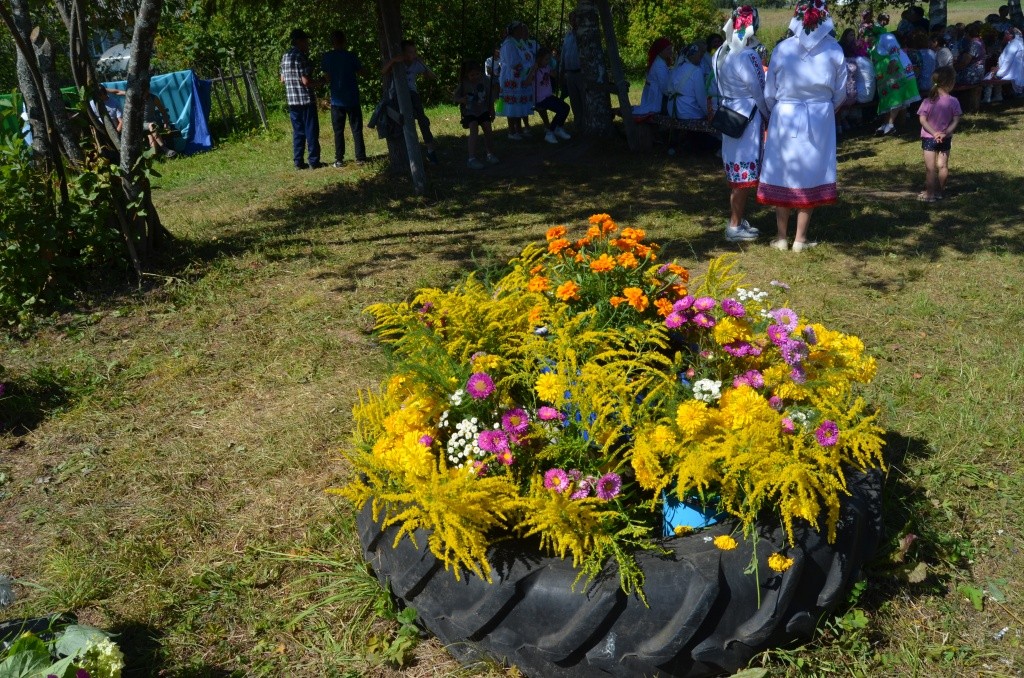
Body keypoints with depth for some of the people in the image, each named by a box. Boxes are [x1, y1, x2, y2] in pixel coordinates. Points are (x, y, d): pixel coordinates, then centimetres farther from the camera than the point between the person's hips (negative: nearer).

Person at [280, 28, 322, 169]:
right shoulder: (301, 57, -14)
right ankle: (314, 161, 3)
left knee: (298, 132, 11)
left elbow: (283, 79, 16)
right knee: (311, 131, 1)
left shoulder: (285, 57, 11)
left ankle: (298, 162, 10)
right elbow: (306, 81, -18)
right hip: (306, 99, -7)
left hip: (291, 100, 7)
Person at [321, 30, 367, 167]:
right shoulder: (351, 56, -7)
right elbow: (361, 72, 1)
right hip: (352, 99, -1)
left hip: (337, 100, 1)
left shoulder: (326, 58, -3)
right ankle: (360, 157, 6)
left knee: (338, 131, 5)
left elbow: (328, 77, 3)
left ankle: (339, 159, 3)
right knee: (356, 129, 7)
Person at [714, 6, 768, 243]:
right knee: (744, 174, -2)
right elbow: (759, 91, -12)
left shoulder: (720, 53, 5)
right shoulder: (747, 56, -19)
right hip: (747, 119, -8)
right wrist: (769, 116, 3)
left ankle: (736, 220, 24)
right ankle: (735, 226, 3)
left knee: (735, 172, 15)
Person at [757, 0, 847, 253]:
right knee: (810, 175, 9)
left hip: (785, 118, 0)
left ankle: (782, 238, 14)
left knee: (783, 174, 9)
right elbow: (840, 93, 2)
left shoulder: (782, 49, -8)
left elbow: (769, 93, -1)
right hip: (820, 119, 1)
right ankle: (800, 239, 13)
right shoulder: (834, 51, -5)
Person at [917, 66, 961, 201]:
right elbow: (955, 121, -12)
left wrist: (934, 133, -15)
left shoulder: (928, 102, -11)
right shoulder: (953, 102, -10)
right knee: (943, 165, 13)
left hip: (929, 138, -1)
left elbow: (922, 120, -15)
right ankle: (940, 190, 23)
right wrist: (945, 133, -11)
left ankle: (930, 194, 2)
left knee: (930, 167, 1)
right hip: (945, 139, 2)